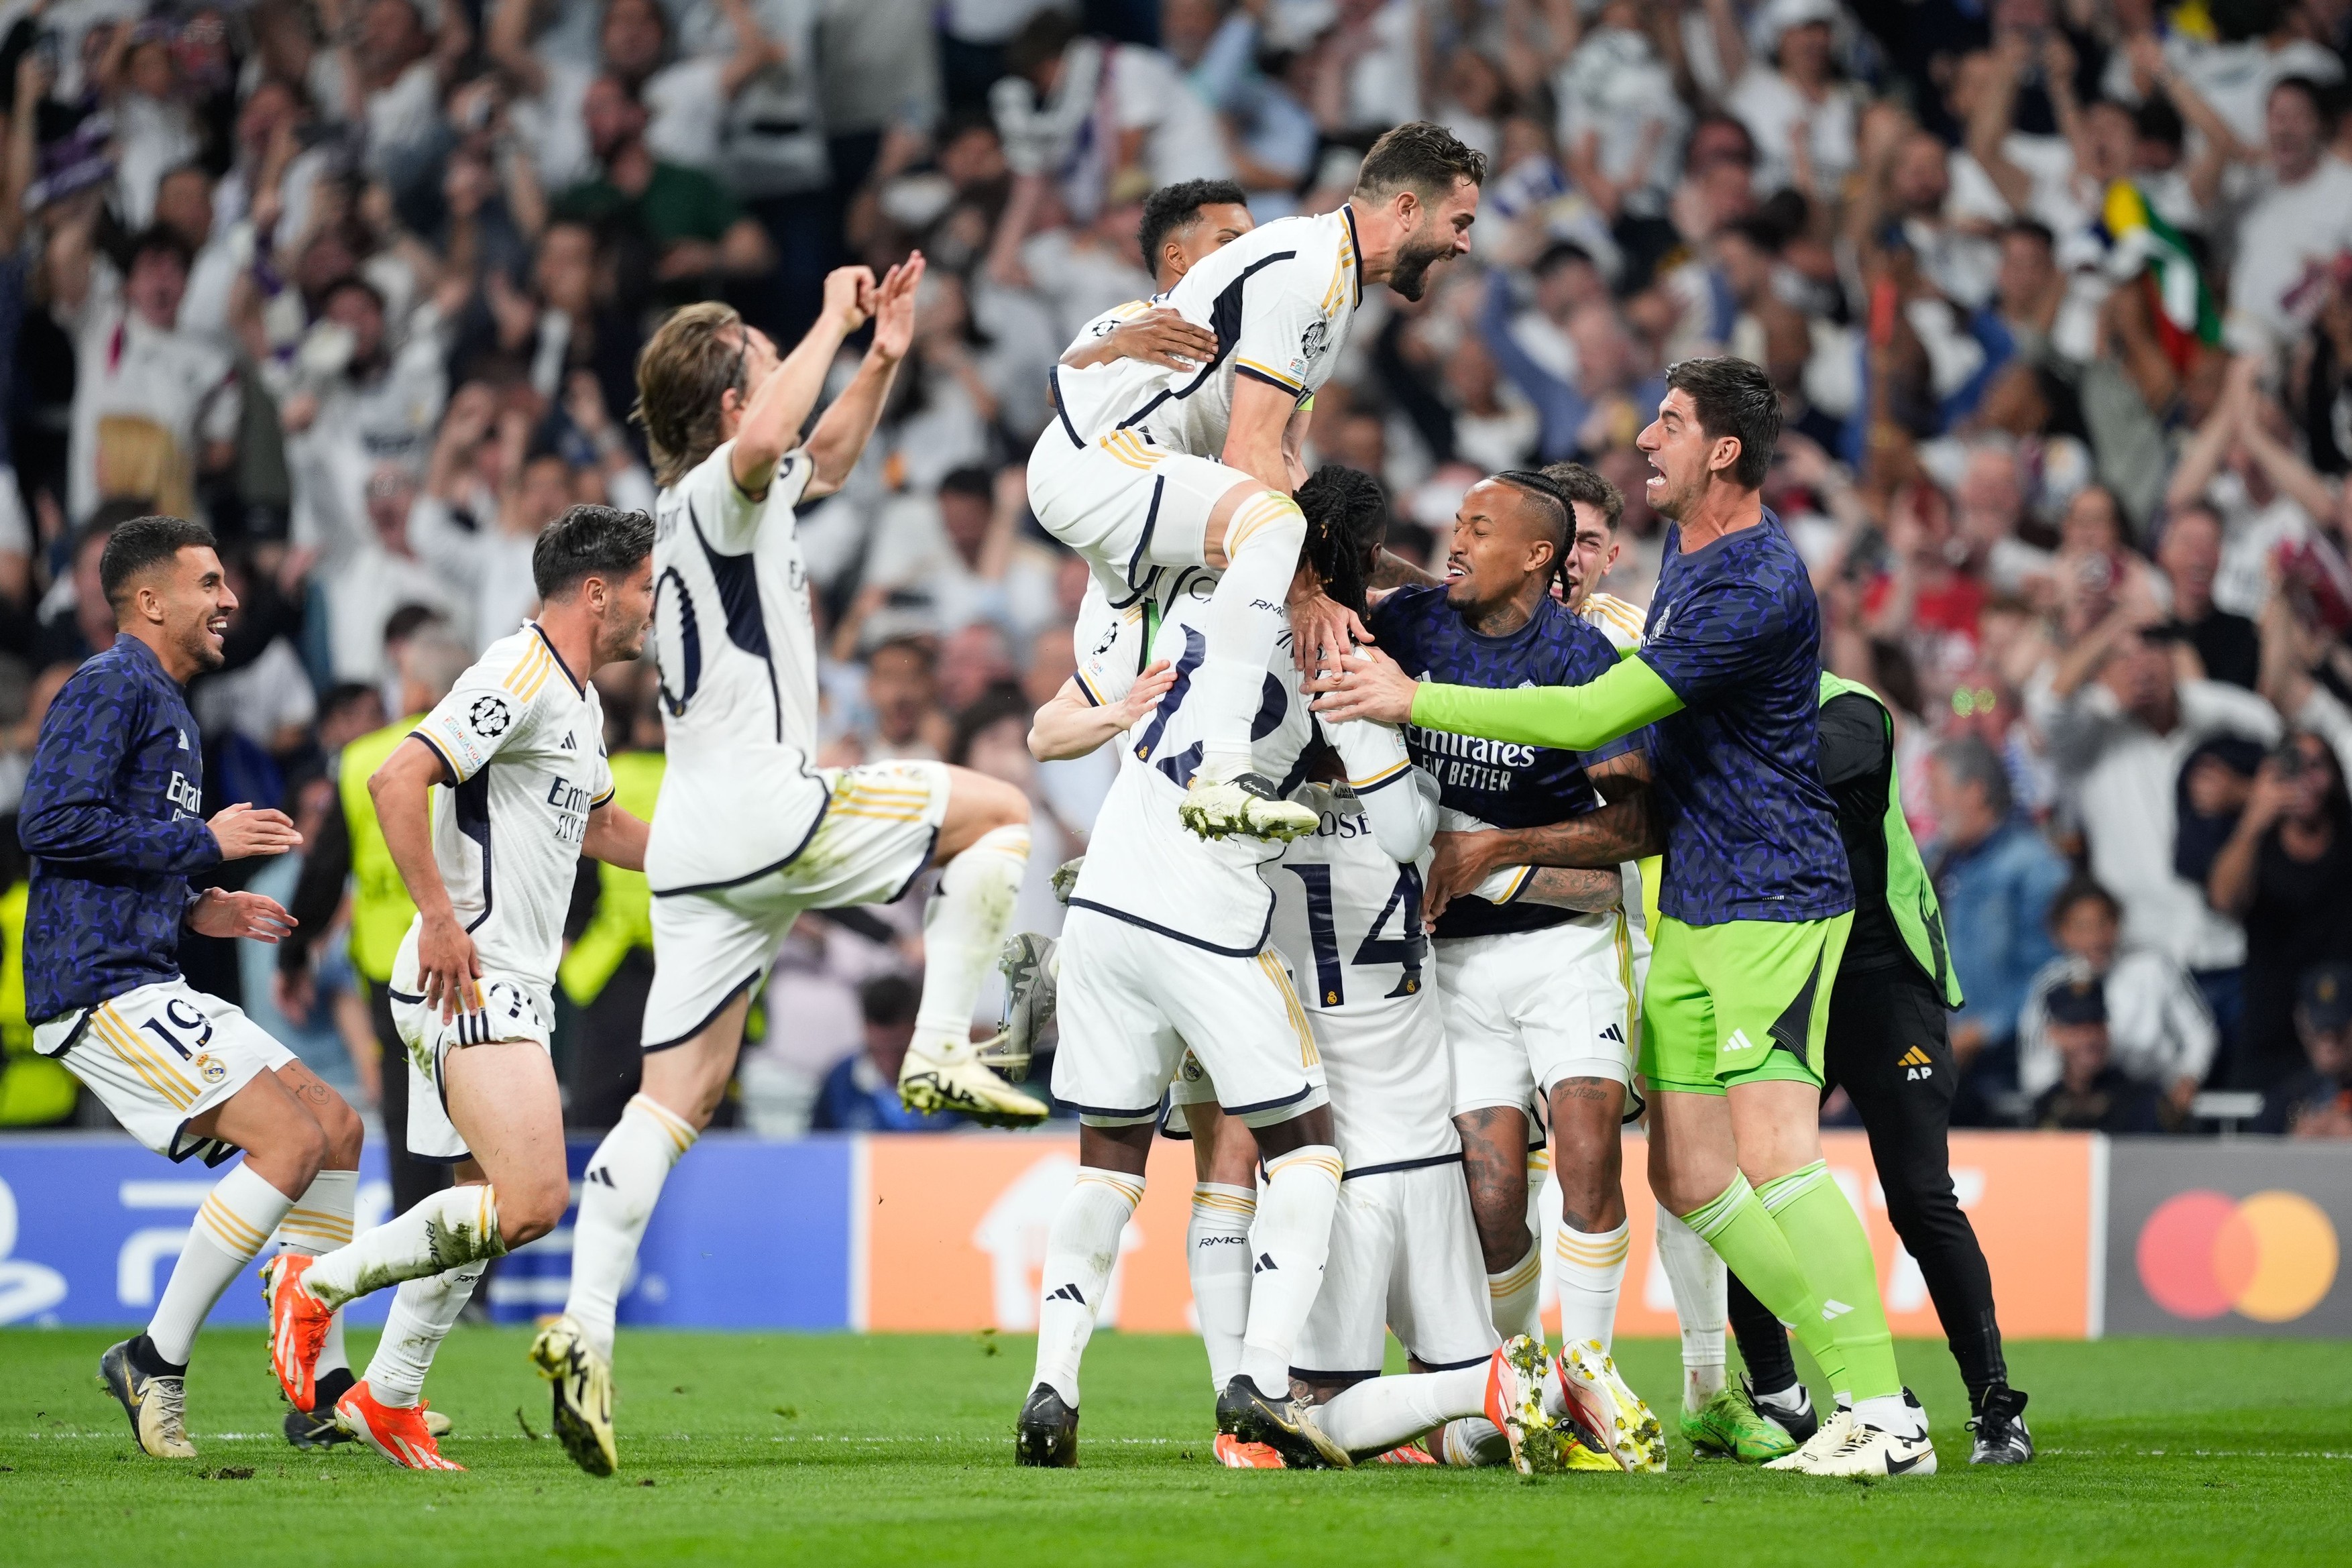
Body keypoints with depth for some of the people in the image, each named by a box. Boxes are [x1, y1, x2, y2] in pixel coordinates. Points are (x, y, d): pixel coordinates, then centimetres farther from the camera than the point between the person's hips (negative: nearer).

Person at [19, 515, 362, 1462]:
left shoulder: (165, 706, 23)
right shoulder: (109, 689, -9)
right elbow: (51, 824, -21)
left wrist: (193, 911, 13)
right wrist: (204, 843, -15)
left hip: (149, 984, 11)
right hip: (103, 991, -11)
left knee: (337, 1128, 7)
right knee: (292, 1138, -19)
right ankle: (157, 1360, -12)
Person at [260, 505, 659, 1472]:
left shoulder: (578, 700, 18)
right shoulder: (520, 676, -14)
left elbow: (600, 827, 35)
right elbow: (397, 779, -23)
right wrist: (439, 917, -27)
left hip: (511, 989, 11)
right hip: (468, 983, -11)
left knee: (489, 1204, 14)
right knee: (533, 1201, -19)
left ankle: (388, 1398, 23)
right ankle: (318, 1284, -6)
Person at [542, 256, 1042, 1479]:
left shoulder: (720, 499, 21)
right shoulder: (714, 494, -7)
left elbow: (820, 462, 42)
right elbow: (768, 444, -33)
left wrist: (883, 358, 29)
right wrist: (835, 322, -20)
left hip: (696, 846, 9)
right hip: (763, 813, -9)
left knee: (674, 1101, 2)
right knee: (997, 812, 8)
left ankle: (586, 1329, -10)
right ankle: (939, 1047, 1)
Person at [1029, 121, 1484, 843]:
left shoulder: (1334, 280, 17)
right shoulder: (1301, 270, -18)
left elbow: (1280, 454, 20)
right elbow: (1250, 454, -23)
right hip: (1097, 453, -12)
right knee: (1274, 527, -33)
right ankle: (1221, 773, -42)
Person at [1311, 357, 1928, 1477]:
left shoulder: (1759, 588, -20)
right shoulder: (1686, 551, 12)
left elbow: (1591, 716, -21)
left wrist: (1415, 700, -16)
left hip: (1774, 901, -10)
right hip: (1689, 909, 10)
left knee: (1774, 1155, -19)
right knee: (1688, 1177, 5)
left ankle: (1886, 1418, -17)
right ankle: (1845, 1384, 11)